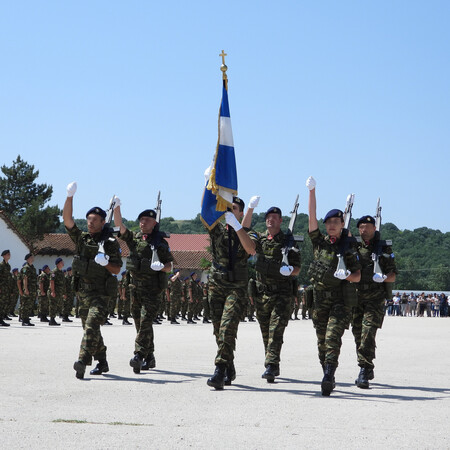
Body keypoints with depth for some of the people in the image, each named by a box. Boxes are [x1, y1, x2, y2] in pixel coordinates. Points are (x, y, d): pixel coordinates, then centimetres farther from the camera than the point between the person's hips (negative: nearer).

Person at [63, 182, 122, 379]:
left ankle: (83, 361, -32)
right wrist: (70, 196, -11)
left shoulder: (110, 243, -2)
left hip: (101, 292, -5)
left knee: (92, 325, -20)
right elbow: (67, 220, -1)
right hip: (83, 290, 5)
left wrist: (106, 263, -20)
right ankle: (102, 362, 24)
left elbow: (117, 270, 1)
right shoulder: (81, 238, 9)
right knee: (89, 328, 11)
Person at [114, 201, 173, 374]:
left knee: (146, 321, -15)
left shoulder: (160, 243, 1)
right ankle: (149, 357, 18)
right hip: (136, 287, 5)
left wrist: (161, 267, -18)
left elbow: (169, 267, 3)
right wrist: (117, 208, -11)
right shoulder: (134, 238, 11)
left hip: (153, 288, -5)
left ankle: (139, 355, -22)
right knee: (139, 322, 9)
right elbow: (119, 225, 0)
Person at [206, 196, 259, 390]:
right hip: (216, 285, 4)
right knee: (219, 330, 8)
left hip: (237, 287, -4)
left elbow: (250, 248, -20)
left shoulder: (248, 233, 2)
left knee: (227, 327, -18)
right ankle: (230, 369, 23)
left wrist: (235, 224, -27)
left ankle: (220, 372, -23)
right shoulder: (217, 229, 9)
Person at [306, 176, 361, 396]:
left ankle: (328, 378, -26)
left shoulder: (349, 248, 2)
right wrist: (312, 192, -4)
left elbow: (357, 276, 5)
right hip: (320, 298, 4)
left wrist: (346, 275, -17)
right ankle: (328, 376, 19)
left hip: (341, 299, -4)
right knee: (322, 341, 8)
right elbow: (311, 217, 2)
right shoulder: (319, 242, 10)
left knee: (332, 338, -17)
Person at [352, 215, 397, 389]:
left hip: (375, 299, -4)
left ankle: (364, 371, -20)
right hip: (356, 297, 4)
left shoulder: (384, 250, 4)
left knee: (368, 333, -17)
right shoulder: (354, 249, 12)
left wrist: (383, 277, -18)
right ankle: (368, 370, 23)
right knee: (358, 334, 8)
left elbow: (393, 276, 4)